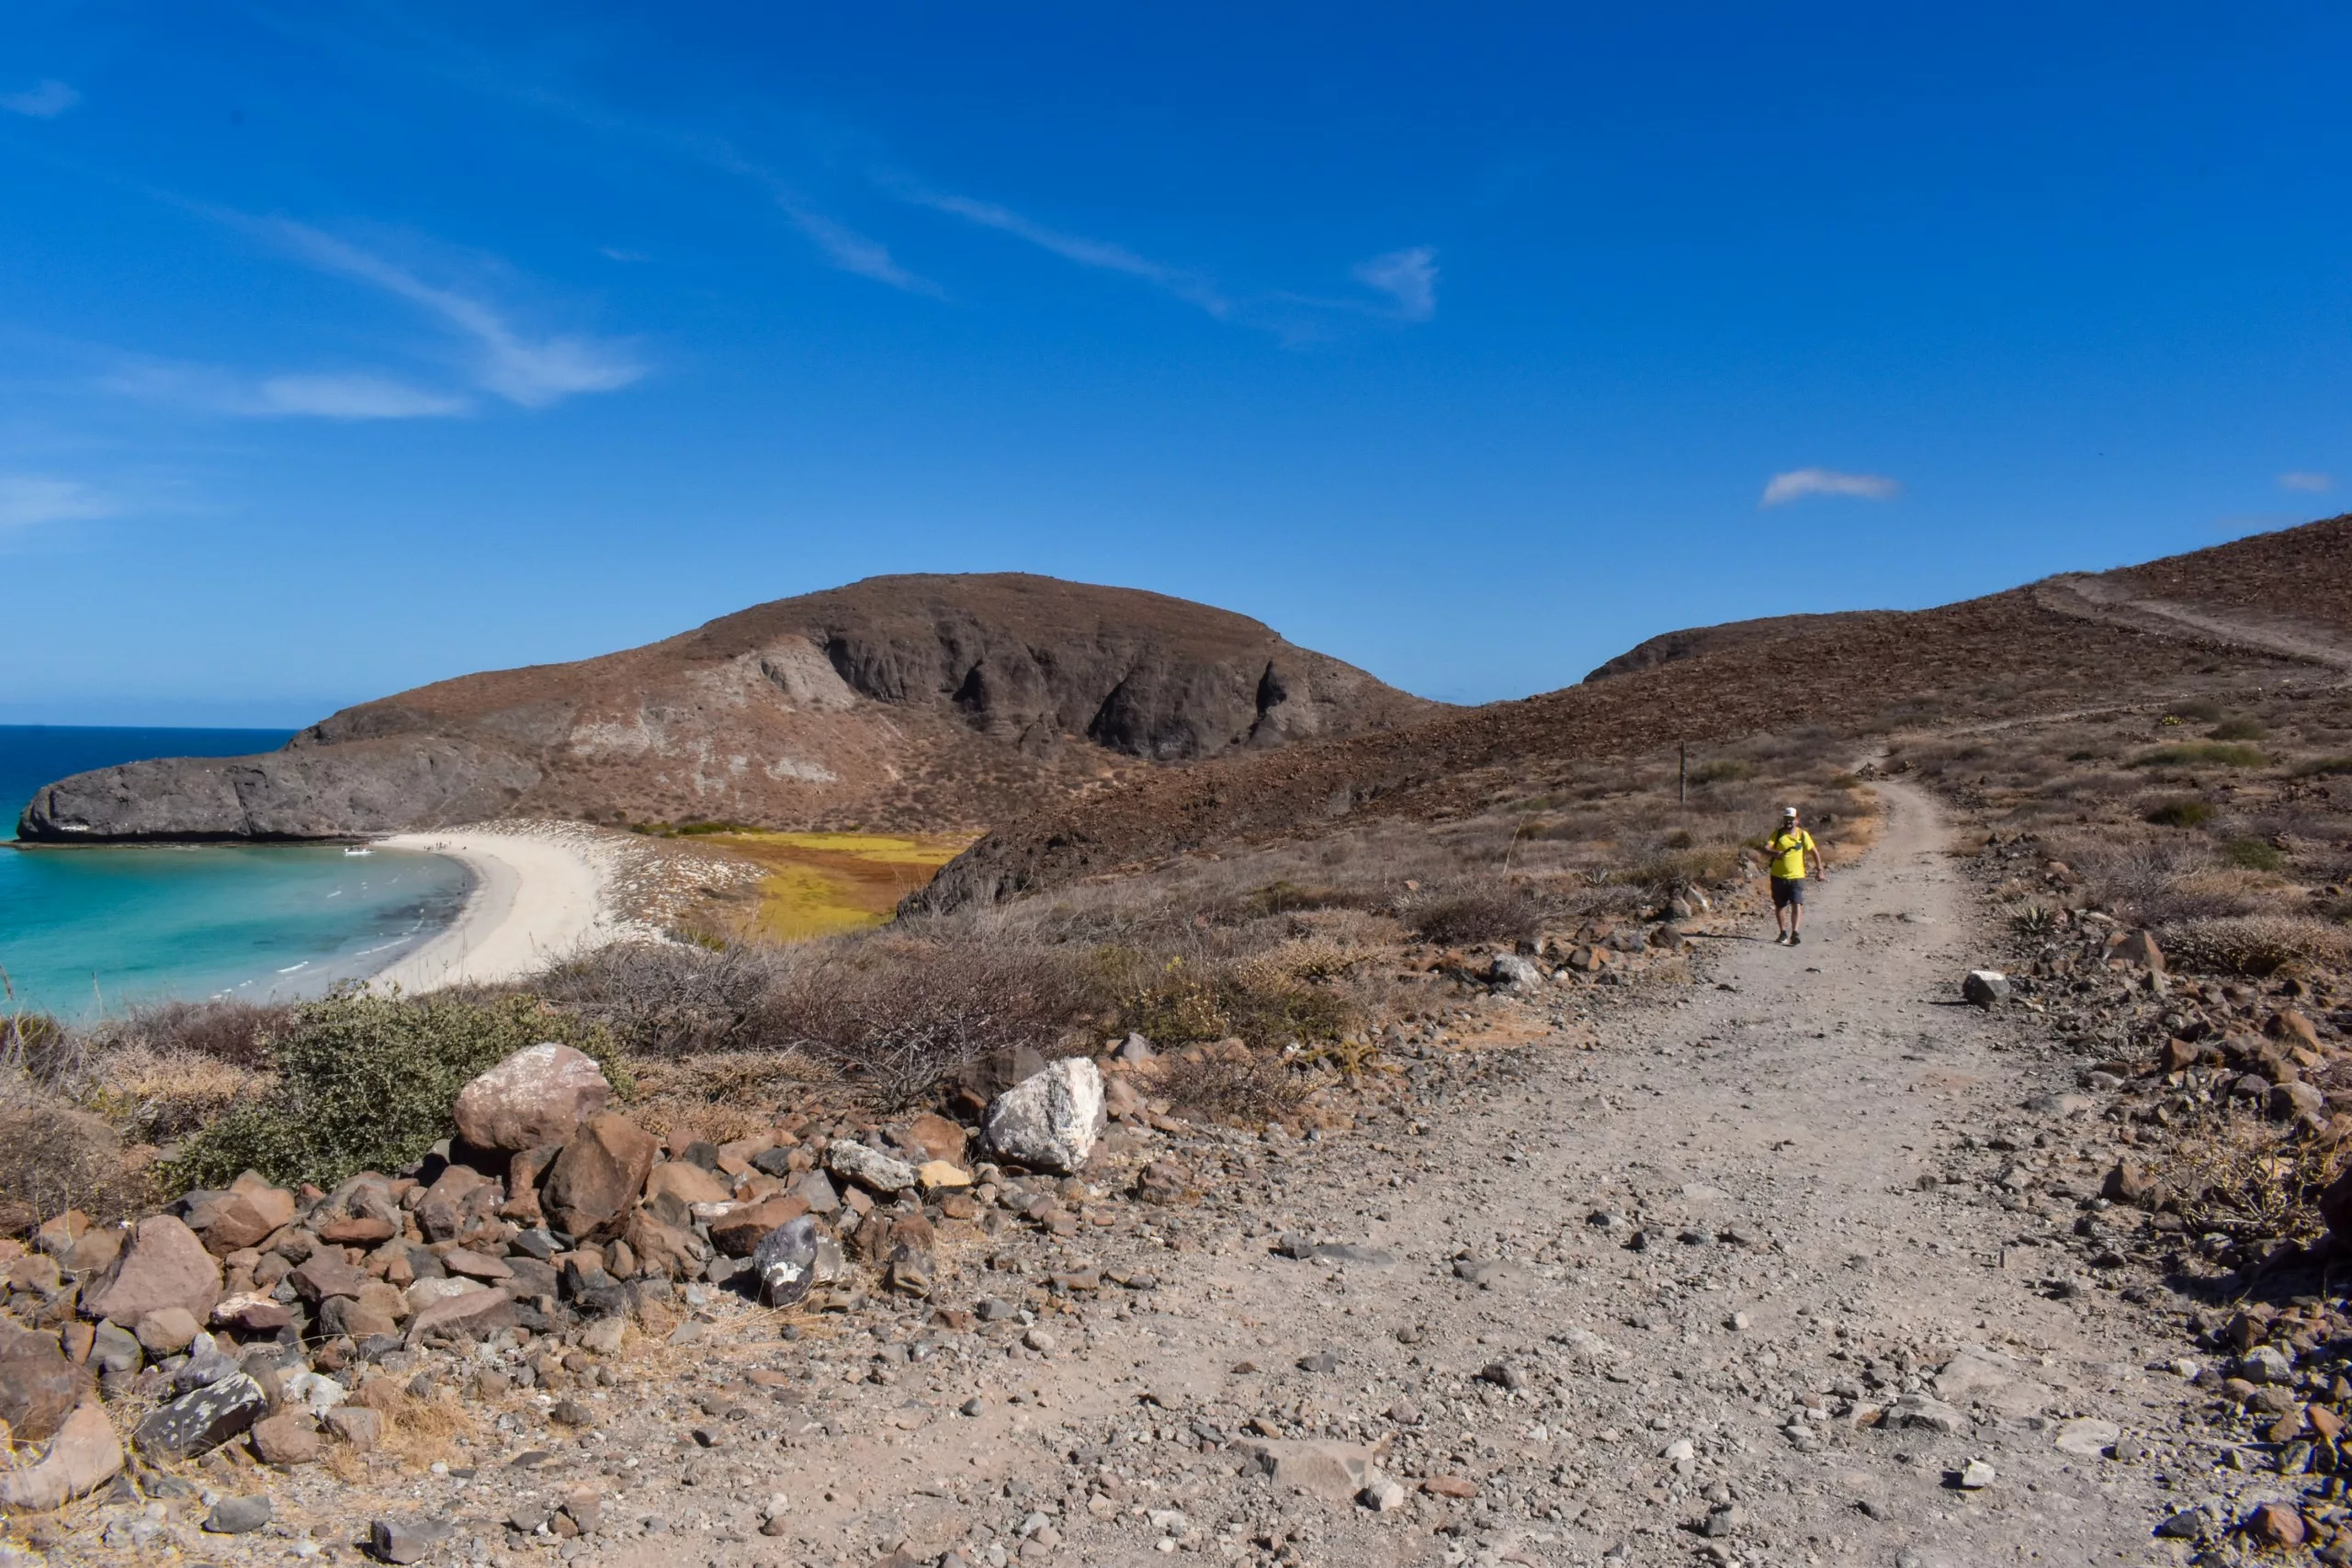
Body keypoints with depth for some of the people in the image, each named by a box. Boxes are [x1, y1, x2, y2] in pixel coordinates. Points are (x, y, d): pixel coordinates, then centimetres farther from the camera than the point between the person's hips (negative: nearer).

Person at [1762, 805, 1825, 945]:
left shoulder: (1803, 835, 2)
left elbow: (1814, 852, 11)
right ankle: (1783, 933, 27)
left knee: (1797, 905, -15)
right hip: (1778, 876, 2)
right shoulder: (1777, 834, 1)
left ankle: (1795, 933, -22)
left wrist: (1820, 869, 8)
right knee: (1780, 906, 12)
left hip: (1796, 877, -2)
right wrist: (1775, 853, -32)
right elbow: (1765, 850, -11)